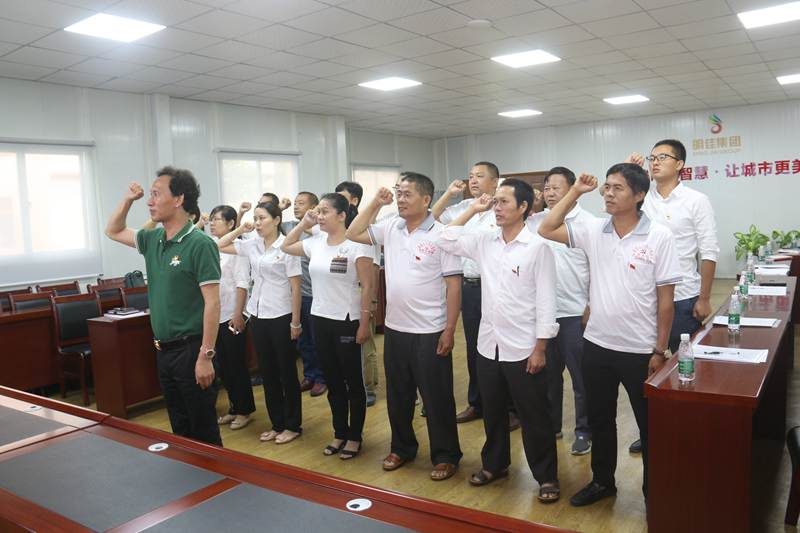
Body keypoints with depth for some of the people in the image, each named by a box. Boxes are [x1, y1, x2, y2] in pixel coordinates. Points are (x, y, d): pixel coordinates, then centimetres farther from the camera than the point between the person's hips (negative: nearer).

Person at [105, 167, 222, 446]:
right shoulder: (152, 240, 7)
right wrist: (127, 200, 9)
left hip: (189, 349, -7)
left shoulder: (199, 244, -15)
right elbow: (114, 232, 26)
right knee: (180, 429, 18)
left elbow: (212, 303, -18)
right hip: (163, 350, 7)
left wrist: (206, 356, -20)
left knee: (204, 432, 3)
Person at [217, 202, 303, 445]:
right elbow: (220, 246, 15)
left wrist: (295, 322, -12)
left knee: (287, 372, 6)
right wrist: (240, 229, 3)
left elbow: (296, 287, -11)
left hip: (281, 317, -6)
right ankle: (277, 424, 26)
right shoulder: (252, 245, 5)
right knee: (267, 373, 13)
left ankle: (293, 425, 20)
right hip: (258, 316, 6)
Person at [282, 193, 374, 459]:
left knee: (352, 381, 8)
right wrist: (304, 223, 8)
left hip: (347, 321, -6)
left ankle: (354, 436, 22)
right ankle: (339, 433, 30)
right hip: (321, 319, 6)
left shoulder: (357, 244, -14)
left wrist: (364, 323, -15)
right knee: (333, 381, 16)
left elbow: (367, 285, -13)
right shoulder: (316, 243, 5)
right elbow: (285, 246, 21)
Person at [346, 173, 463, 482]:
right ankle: (402, 448, 36)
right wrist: (375, 203, 0)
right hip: (394, 328, 6)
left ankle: (445, 456, 22)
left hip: (430, 333, -6)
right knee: (398, 395, 18)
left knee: (436, 397, 6)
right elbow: (353, 234, 10)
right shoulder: (390, 228, 5)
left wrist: (449, 331, -13)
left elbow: (453, 285, -12)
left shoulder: (440, 234, -12)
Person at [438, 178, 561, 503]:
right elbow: (446, 241, 8)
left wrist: (540, 348, -13)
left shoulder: (537, 247, -12)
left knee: (534, 417, 7)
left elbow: (546, 301, -12)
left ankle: (547, 477, 22)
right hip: (488, 345, 6)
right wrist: (472, 210, 2)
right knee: (493, 412, 19)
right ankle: (494, 464, 38)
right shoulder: (485, 242, 5)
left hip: (523, 350, -5)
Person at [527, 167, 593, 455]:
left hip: (575, 313, -4)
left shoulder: (587, 222, -7)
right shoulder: (535, 220, 7)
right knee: (548, 374, 16)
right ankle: (550, 425, 31)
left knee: (581, 377, 7)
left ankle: (584, 431, 21)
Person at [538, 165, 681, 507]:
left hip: (639, 350, -4)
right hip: (596, 345, 4)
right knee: (599, 420, 19)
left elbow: (665, 299, -8)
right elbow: (546, 230, -2)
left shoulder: (659, 237, -10)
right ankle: (602, 481, 38)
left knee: (649, 425, 11)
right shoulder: (593, 230, 0)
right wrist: (575, 192, -6)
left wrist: (659, 350, -7)